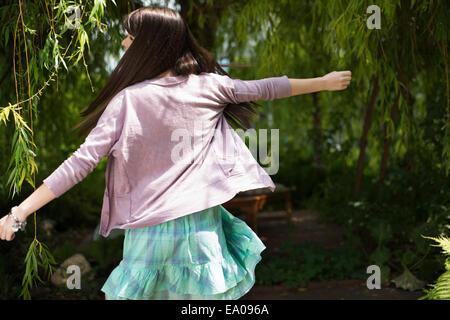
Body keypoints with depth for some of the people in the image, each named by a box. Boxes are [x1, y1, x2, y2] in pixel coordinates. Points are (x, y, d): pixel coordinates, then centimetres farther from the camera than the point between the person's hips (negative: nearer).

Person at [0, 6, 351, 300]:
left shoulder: (127, 101, -9)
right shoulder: (209, 86, -1)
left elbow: (81, 162, -13)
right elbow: (264, 89, 11)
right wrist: (324, 82, 26)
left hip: (150, 227, -2)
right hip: (202, 221, 2)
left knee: (134, 292, 15)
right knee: (209, 296, 17)